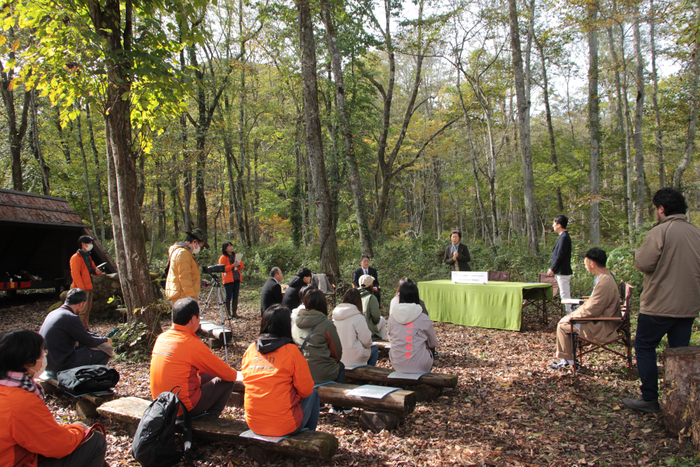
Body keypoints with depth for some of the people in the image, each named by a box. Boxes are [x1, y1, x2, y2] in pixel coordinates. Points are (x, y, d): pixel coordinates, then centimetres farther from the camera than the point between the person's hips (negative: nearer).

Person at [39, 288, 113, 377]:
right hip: (61, 368, -10)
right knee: (104, 352, -8)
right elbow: (90, 341, -10)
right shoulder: (71, 318, -20)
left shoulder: (52, 314, 9)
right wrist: (105, 340, 9)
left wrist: (99, 337, 16)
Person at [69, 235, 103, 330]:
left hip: (89, 288, 9)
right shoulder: (76, 257, -9)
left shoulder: (88, 257, 19)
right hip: (81, 289, -9)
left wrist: (97, 271, -2)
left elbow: (92, 270, 24)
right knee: (82, 310, -10)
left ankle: (86, 328, 21)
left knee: (88, 308, 13)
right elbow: (75, 274, -15)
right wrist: (82, 288, -20)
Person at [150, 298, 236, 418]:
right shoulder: (191, 343, -19)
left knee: (207, 376, 22)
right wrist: (234, 373, 12)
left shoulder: (161, 337, 3)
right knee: (226, 382, 5)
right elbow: (228, 375, -9)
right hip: (185, 407, -8)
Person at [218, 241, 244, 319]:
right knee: (228, 296, -5)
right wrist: (233, 265, -19)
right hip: (228, 280, -5)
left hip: (236, 279, 5)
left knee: (235, 296, 4)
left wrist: (239, 264, -6)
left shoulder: (235, 256, 16)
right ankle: (228, 313, 1)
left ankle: (234, 312, 9)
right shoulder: (223, 258, -2)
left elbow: (241, 267, 18)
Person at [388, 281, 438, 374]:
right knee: (431, 348, 26)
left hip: (397, 366, 2)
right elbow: (433, 344, 2)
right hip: (420, 367, -2)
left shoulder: (392, 318, -6)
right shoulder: (423, 318, -12)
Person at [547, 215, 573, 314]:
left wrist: (552, 269, -14)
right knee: (566, 295, 15)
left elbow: (560, 256, -20)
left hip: (563, 272, -10)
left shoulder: (564, 238, -17)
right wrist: (553, 268, 16)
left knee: (565, 294, -6)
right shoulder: (564, 236, 14)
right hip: (564, 271, 10)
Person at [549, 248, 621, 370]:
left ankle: (567, 359, 8)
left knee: (563, 325, -8)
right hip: (600, 319, 10)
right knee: (565, 319, 14)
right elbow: (592, 303, 14)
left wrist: (571, 316, -13)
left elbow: (592, 310, -26)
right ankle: (565, 357, 19)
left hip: (603, 328, -10)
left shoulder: (604, 282, -26)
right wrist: (573, 314, 7)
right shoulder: (605, 276, 8)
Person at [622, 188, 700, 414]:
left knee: (644, 346, 6)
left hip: (660, 304, -7)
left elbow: (644, 263, -16)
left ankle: (649, 399, 8)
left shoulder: (660, 231, -15)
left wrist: (638, 252, 2)